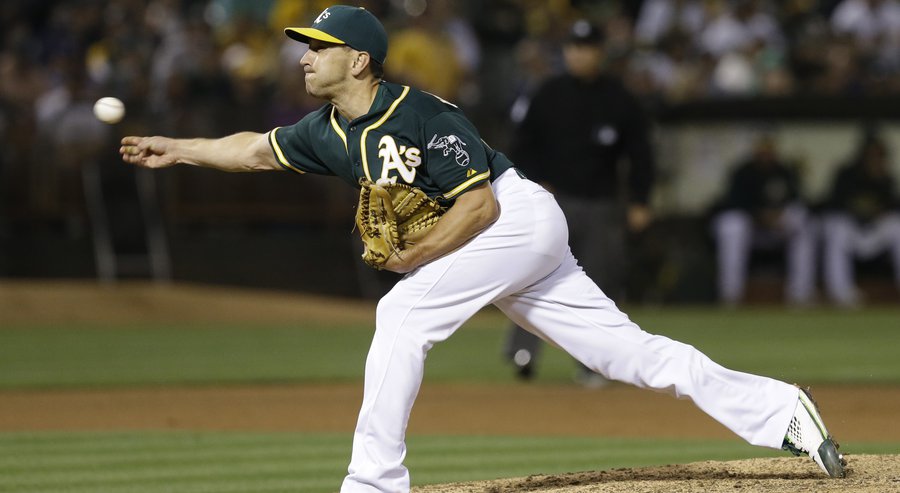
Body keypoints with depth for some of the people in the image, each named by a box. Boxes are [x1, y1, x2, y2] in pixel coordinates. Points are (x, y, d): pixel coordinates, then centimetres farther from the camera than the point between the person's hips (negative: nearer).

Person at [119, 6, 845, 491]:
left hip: (520, 219, -9)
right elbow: (259, 149, 18)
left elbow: (480, 201, -21)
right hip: (500, 242, 9)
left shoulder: (420, 115, -21)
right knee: (623, 348, 6)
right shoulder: (331, 131, 5)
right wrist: (179, 149, 15)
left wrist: (419, 256, -19)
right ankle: (776, 410, 7)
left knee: (403, 311, -17)